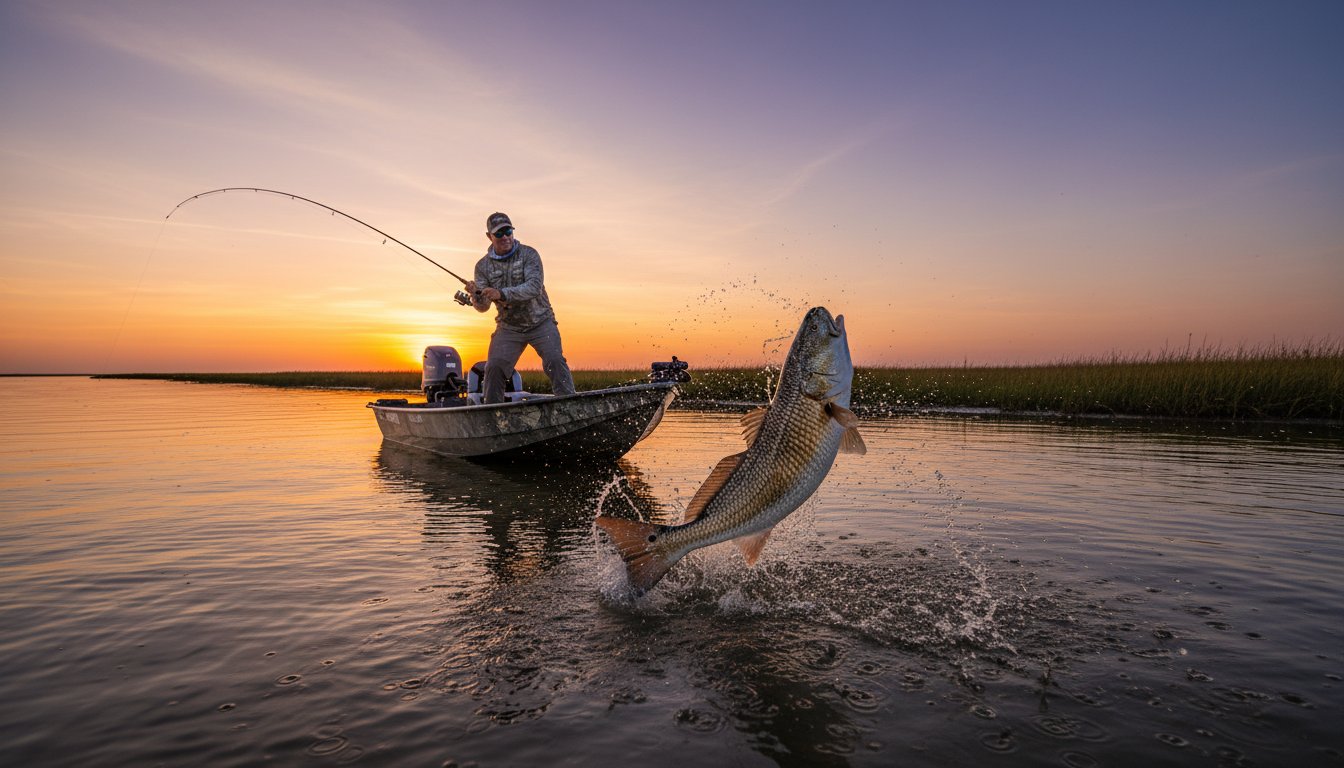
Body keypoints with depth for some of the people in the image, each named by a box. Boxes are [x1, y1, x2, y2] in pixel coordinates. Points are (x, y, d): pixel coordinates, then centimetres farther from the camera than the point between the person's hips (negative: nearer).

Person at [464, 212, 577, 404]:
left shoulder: (528, 254, -9)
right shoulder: (483, 266, 1)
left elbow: (534, 287, -24)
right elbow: (483, 307, -2)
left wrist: (502, 294, -36)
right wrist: (476, 295, -26)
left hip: (541, 323, -2)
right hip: (508, 328, 3)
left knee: (555, 361, -20)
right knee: (494, 368, -10)